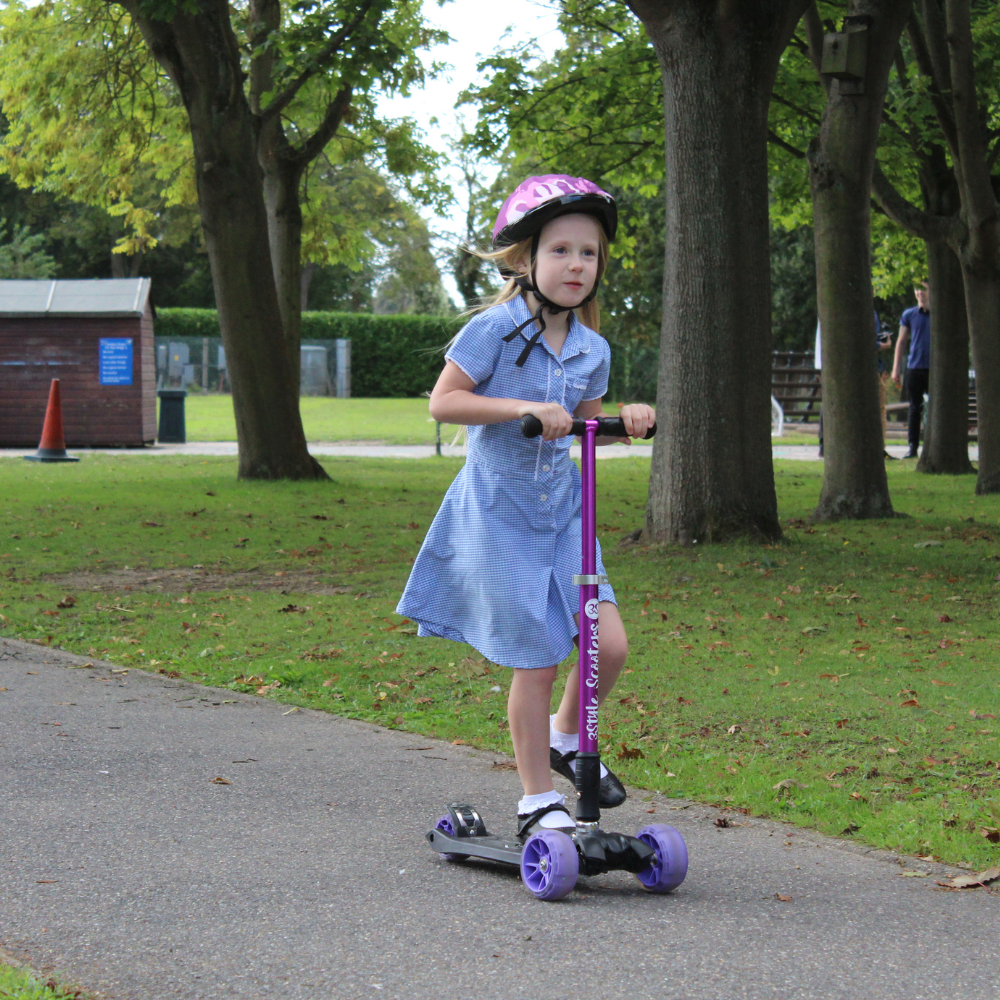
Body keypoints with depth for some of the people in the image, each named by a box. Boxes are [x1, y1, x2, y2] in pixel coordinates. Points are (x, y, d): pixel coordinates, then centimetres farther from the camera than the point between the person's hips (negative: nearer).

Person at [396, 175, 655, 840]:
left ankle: (566, 737, 24)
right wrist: (522, 409, -24)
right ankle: (538, 799, 13)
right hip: (500, 517, -5)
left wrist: (626, 419, -2)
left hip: (563, 512, 5)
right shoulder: (496, 329, -12)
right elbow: (443, 401, -15)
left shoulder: (592, 348, 5)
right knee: (536, 660, -2)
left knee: (609, 644, -5)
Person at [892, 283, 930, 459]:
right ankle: (913, 447, 5)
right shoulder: (909, 315, 7)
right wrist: (896, 368, 6)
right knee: (915, 408, 2)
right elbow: (901, 342, 10)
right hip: (914, 367, 1)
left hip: (935, 369, -1)